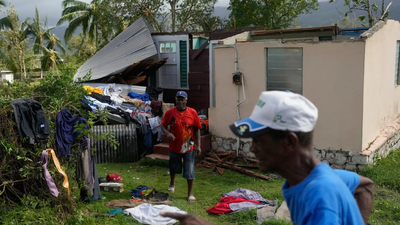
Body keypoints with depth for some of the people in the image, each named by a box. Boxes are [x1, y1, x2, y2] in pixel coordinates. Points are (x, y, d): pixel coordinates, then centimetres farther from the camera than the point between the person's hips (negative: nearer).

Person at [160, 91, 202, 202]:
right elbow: (163, 125, 1)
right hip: (174, 146, 2)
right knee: (173, 167, 22)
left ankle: (190, 193, 15)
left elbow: (197, 129, -3)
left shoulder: (192, 112, -8)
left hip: (188, 147, -1)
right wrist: (167, 133, -22)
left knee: (189, 171, 1)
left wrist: (198, 145, -6)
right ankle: (172, 183, 51)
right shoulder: (169, 112, -7)